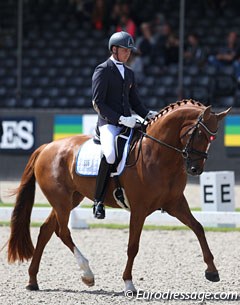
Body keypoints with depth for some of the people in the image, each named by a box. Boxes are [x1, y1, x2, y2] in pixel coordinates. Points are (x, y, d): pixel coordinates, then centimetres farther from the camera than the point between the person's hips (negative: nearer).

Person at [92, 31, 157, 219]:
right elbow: (98, 103, -10)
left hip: (128, 123, 7)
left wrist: (148, 114, 3)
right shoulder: (102, 70, -3)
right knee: (110, 155, -32)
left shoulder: (129, 73, 20)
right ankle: (98, 200, -23)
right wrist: (119, 118, -20)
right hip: (108, 123, -7)